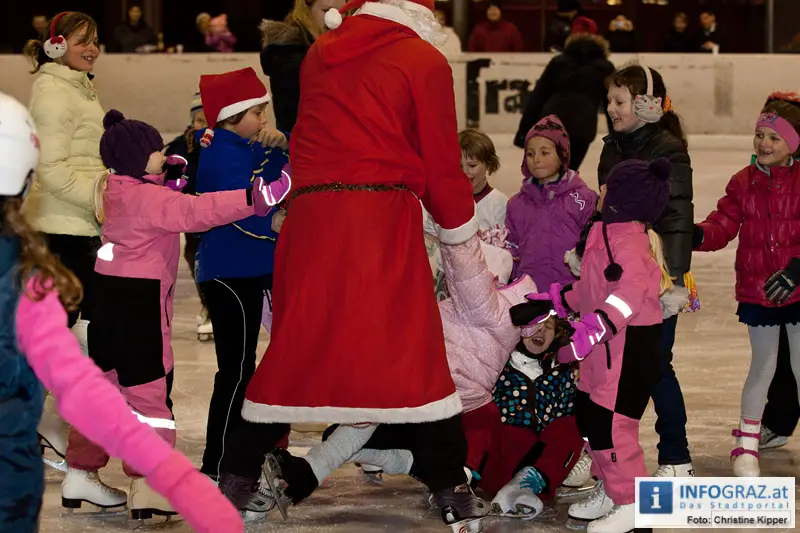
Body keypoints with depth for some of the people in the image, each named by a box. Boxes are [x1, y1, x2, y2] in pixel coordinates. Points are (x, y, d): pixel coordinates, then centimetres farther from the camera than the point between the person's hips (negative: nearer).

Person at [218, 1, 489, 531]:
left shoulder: (320, 54, 16)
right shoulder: (423, 60, 2)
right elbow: (441, 163, 3)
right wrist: (461, 229, 16)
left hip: (311, 218, 4)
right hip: (381, 220, -4)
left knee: (296, 348, 12)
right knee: (413, 352, -1)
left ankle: (237, 479, 14)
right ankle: (451, 491, 1)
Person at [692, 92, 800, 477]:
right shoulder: (744, 183, 0)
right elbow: (723, 226, -4)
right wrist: (697, 235, -25)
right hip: (756, 290, 2)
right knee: (763, 364, 13)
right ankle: (747, 443, 28)